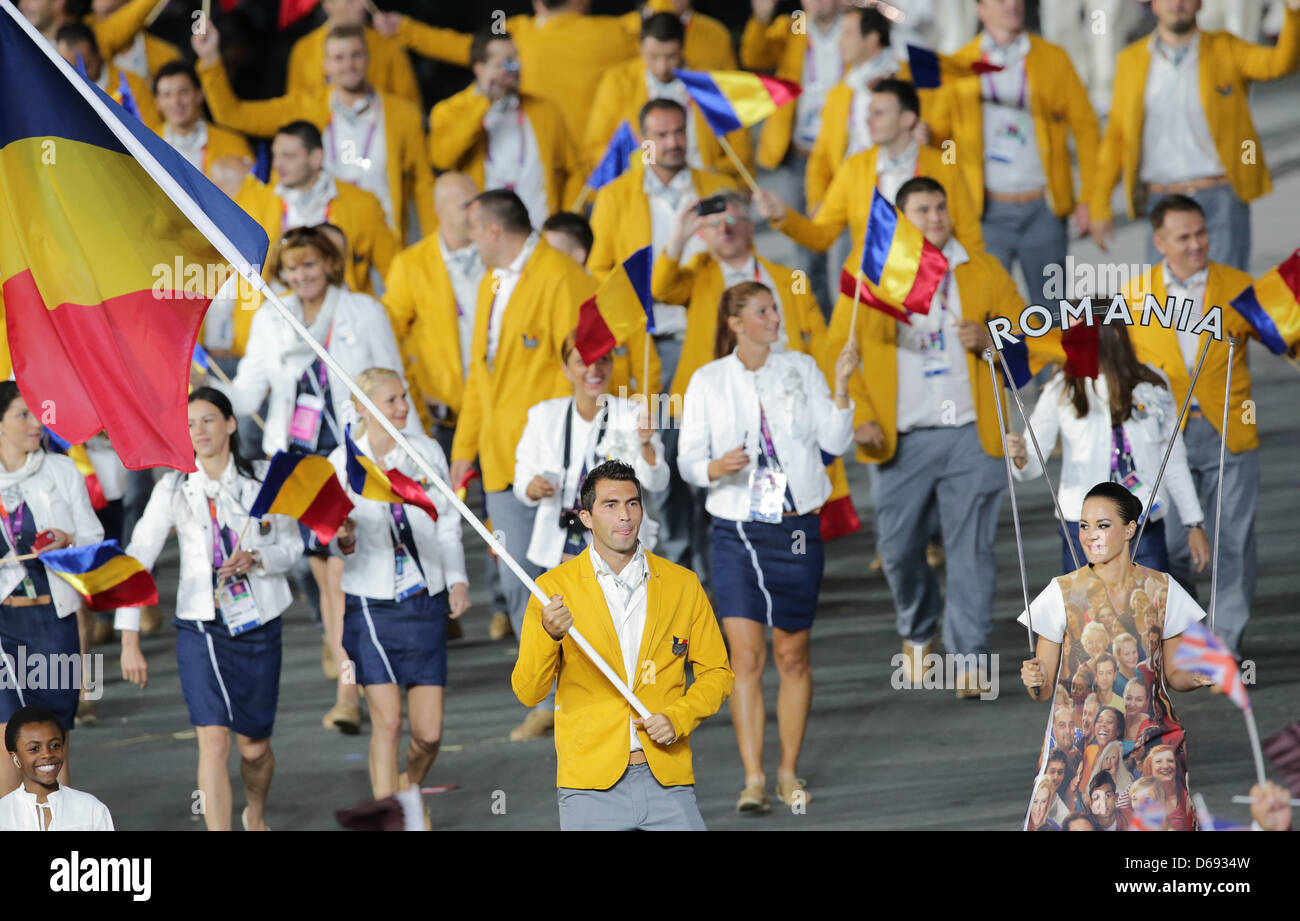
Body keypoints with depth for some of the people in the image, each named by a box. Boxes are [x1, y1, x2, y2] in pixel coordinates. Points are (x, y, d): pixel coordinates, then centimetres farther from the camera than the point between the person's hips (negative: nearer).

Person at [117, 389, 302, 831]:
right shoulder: (174, 489, -4)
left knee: (254, 746, 12)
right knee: (213, 741, -15)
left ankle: (256, 814, 45)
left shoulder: (263, 479, -1)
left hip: (259, 626, 1)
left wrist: (256, 559, -17)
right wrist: (130, 642, -9)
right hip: (201, 629, -1)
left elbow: (292, 546, 6)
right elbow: (137, 560, -4)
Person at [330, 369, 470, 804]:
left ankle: (410, 790, 32)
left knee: (429, 731, 2)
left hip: (425, 602, 2)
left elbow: (447, 524, 11)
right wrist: (345, 539, -23)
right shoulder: (343, 463, -4)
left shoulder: (426, 451, 3)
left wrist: (458, 580, 0)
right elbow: (343, 545, 0)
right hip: (372, 605, -2)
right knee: (387, 722, -11)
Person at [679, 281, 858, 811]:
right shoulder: (708, 381, 3)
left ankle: (789, 772, 18)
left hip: (796, 528, 1)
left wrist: (841, 386, -12)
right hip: (736, 529, -1)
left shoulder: (800, 370, 4)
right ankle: (753, 779, -7)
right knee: (745, 656, -8)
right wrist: (715, 468, -18)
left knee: (792, 655, 6)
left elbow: (835, 442, 0)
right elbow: (688, 459, 3)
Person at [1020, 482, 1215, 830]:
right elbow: (1043, 689, 1)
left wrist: (1195, 677, -9)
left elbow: (1173, 674, 13)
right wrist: (1036, 680, -21)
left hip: (1154, 738, 1)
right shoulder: (1063, 592, -1)